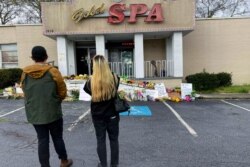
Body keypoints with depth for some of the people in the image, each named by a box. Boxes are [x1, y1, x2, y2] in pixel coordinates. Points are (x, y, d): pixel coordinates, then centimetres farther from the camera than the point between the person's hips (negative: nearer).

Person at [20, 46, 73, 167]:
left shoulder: (25, 73, -1)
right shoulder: (53, 72, -12)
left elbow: (25, 93, 9)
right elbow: (63, 93, -7)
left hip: (34, 113, 3)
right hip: (53, 112, -2)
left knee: (42, 140, 12)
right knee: (57, 138, 13)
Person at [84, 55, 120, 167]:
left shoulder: (91, 81, -13)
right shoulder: (114, 79, -11)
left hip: (97, 115, 0)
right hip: (112, 115, 1)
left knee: (100, 140, 14)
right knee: (114, 139, 15)